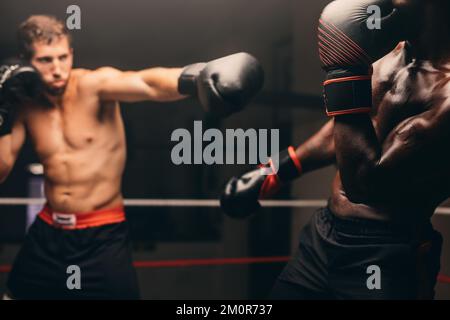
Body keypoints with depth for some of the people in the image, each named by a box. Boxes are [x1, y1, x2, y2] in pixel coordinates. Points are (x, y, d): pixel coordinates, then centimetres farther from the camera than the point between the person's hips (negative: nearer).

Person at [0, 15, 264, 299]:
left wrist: (196, 78, -56)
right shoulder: (24, 106, 0)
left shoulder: (93, 85, -15)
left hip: (103, 237, -5)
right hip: (47, 233, 5)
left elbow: (148, 84, -36)